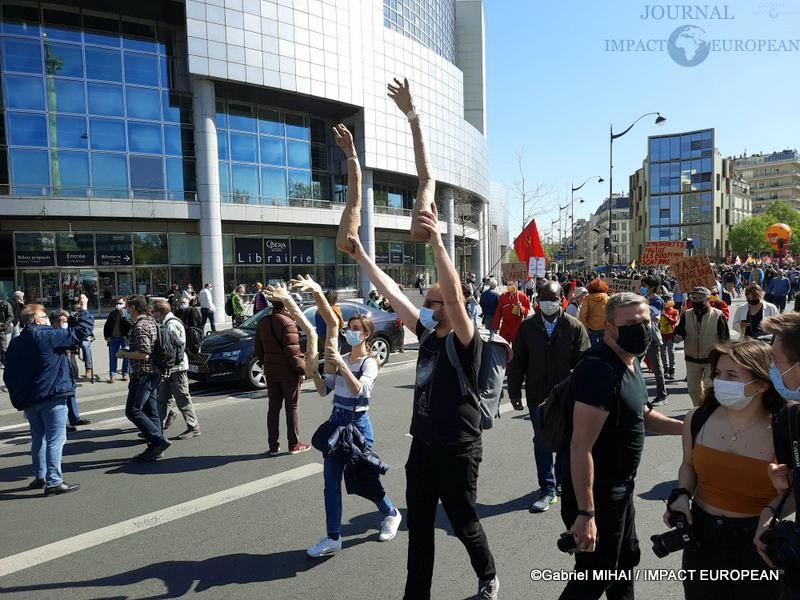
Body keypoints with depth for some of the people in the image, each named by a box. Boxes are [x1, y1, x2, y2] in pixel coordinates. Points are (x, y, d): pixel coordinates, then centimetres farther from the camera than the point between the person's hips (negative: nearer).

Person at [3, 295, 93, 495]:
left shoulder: (15, 343, 10)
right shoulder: (48, 336, -12)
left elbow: (8, 375, 14)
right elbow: (81, 332, -14)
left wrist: (17, 396, 22)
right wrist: (83, 310, -2)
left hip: (28, 400, 7)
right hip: (52, 397, -7)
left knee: (38, 438, 20)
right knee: (55, 440, -2)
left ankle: (40, 477, 30)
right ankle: (54, 482, -2)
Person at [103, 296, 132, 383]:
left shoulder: (128, 313, -3)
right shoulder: (112, 314, 10)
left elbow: (131, 325, -16)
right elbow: (106, 326, 17)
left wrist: (123, 317, -20)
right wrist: (106, 336, 7)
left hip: (124, 338, -3)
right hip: (113, 338, 3)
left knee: (126, 356, 3)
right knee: (112, 357, 2)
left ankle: (125, 374, 15)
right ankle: (112, 375, 6)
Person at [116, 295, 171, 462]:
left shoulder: (140, 326, -15)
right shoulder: (152, 322, 15)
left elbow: (143, 354, -23)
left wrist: (124, 354, -8)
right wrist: (128, 351, 21)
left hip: (143, 374, -10)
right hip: (154, 373, 10)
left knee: (132, 411, -7)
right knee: (151, 411, 11)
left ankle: (159, 441, -11)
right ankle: (155, 447, 14)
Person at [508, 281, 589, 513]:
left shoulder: (574, 327, -5)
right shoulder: (527, 327, -1)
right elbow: (517, 362, 2)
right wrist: (514, 392, 0)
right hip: (537, 396, 0)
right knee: (542, 441, 4)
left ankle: (562, 482, 35)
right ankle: (548, 489, 14)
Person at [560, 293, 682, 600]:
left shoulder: (629, 361, 4)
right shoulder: (600, 370, -28)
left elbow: (641, 415, 19)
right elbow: (581, 447, -31)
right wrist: (586, 514, -30)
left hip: (620, 488, 10)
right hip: (597, 494, -10)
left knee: (625, 561, 28)